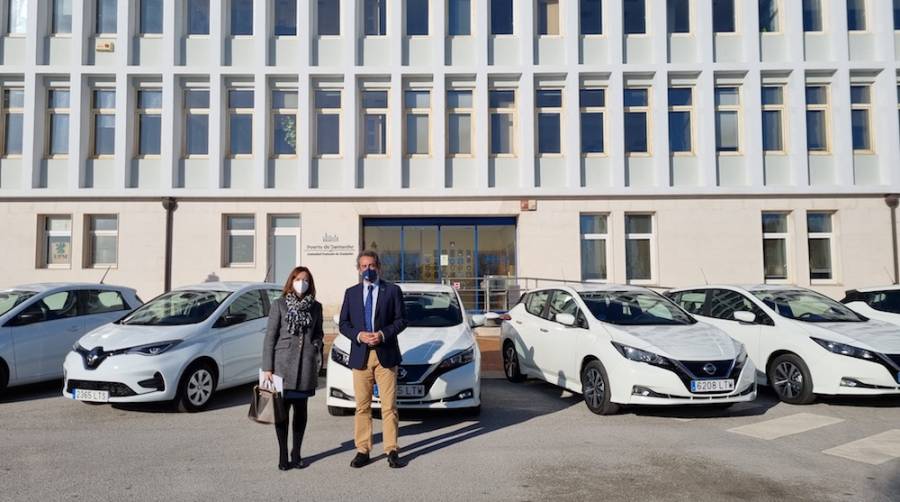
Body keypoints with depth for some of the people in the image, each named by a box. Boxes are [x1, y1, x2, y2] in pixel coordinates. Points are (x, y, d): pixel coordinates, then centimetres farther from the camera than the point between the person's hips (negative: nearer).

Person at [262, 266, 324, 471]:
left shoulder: (316, 307, 10)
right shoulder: (279, 304, 2)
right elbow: (270, 337, 0)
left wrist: (317, 344, 0)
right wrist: (267, 367, -5)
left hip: (306, 364, 2)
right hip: (283, 363, -2)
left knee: (301, 409, 8)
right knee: (282, 409, 1)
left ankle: (296, 454, 20)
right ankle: (283, 455, 13)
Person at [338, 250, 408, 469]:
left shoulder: (392, 290, 5)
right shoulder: (351, 293, 12)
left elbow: (401, 319, 1)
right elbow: (343, 323, 9)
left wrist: (383, 334, -14)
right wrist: (358, 335, -9)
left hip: (386, 354, -2)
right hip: (360, 356, 2)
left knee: (389, 406, 0)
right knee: (362, 406, 7)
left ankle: (391, 451, 8)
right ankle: (362, 451, 15)